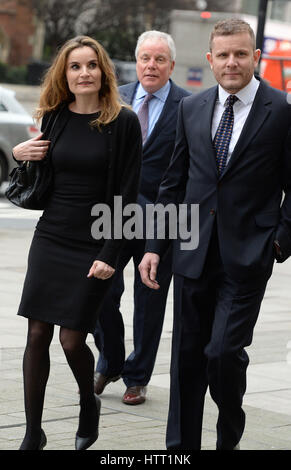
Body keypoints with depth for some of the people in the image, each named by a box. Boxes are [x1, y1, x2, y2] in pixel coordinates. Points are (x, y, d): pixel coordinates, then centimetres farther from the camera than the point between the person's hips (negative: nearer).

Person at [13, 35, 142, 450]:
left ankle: (89, 406, 26)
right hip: (50, 238, 4)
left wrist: (110, 255, -13)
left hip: (93, 245, -4)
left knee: (72, 339, -5)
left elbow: (127, 193, -8)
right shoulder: (54, 117, 6)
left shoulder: (123, 122, -6)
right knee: (37, 334, 1)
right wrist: (20, 153, -2)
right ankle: (33, 434, 11)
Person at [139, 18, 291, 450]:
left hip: (247, 254, -4)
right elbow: (174, 183, 13)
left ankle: (230, 437, 15)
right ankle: (182, 444, 20)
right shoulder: (192, 109, 9)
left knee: (224, 350, -12)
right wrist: (156, 245, 8)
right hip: (194, 253, 4)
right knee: (187, 355, 8)